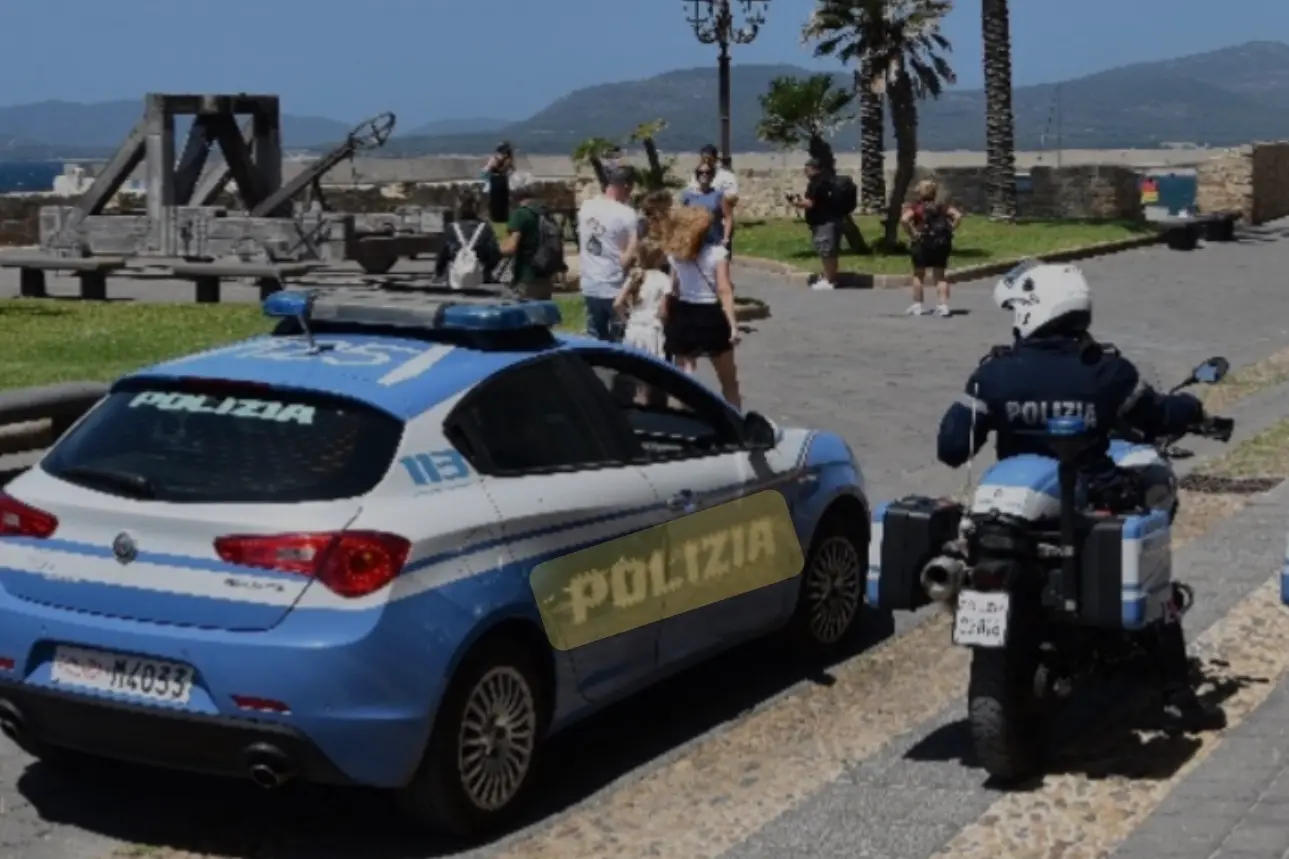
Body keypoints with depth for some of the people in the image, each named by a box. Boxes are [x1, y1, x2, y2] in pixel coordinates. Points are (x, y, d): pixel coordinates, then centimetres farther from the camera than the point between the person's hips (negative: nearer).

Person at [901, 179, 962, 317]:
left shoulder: (915, 207, -3)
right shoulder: (942, 207, 8)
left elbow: (904, 219, -21)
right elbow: (958, 216, -3)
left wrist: (912, 234, -12)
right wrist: (949, 231, 0)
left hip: (923, 243, -3)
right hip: (942, 243, 3)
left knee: (918, 275, 13)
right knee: (940, 276, 11)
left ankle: (917, 305, 15)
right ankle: (944, 305, 0)